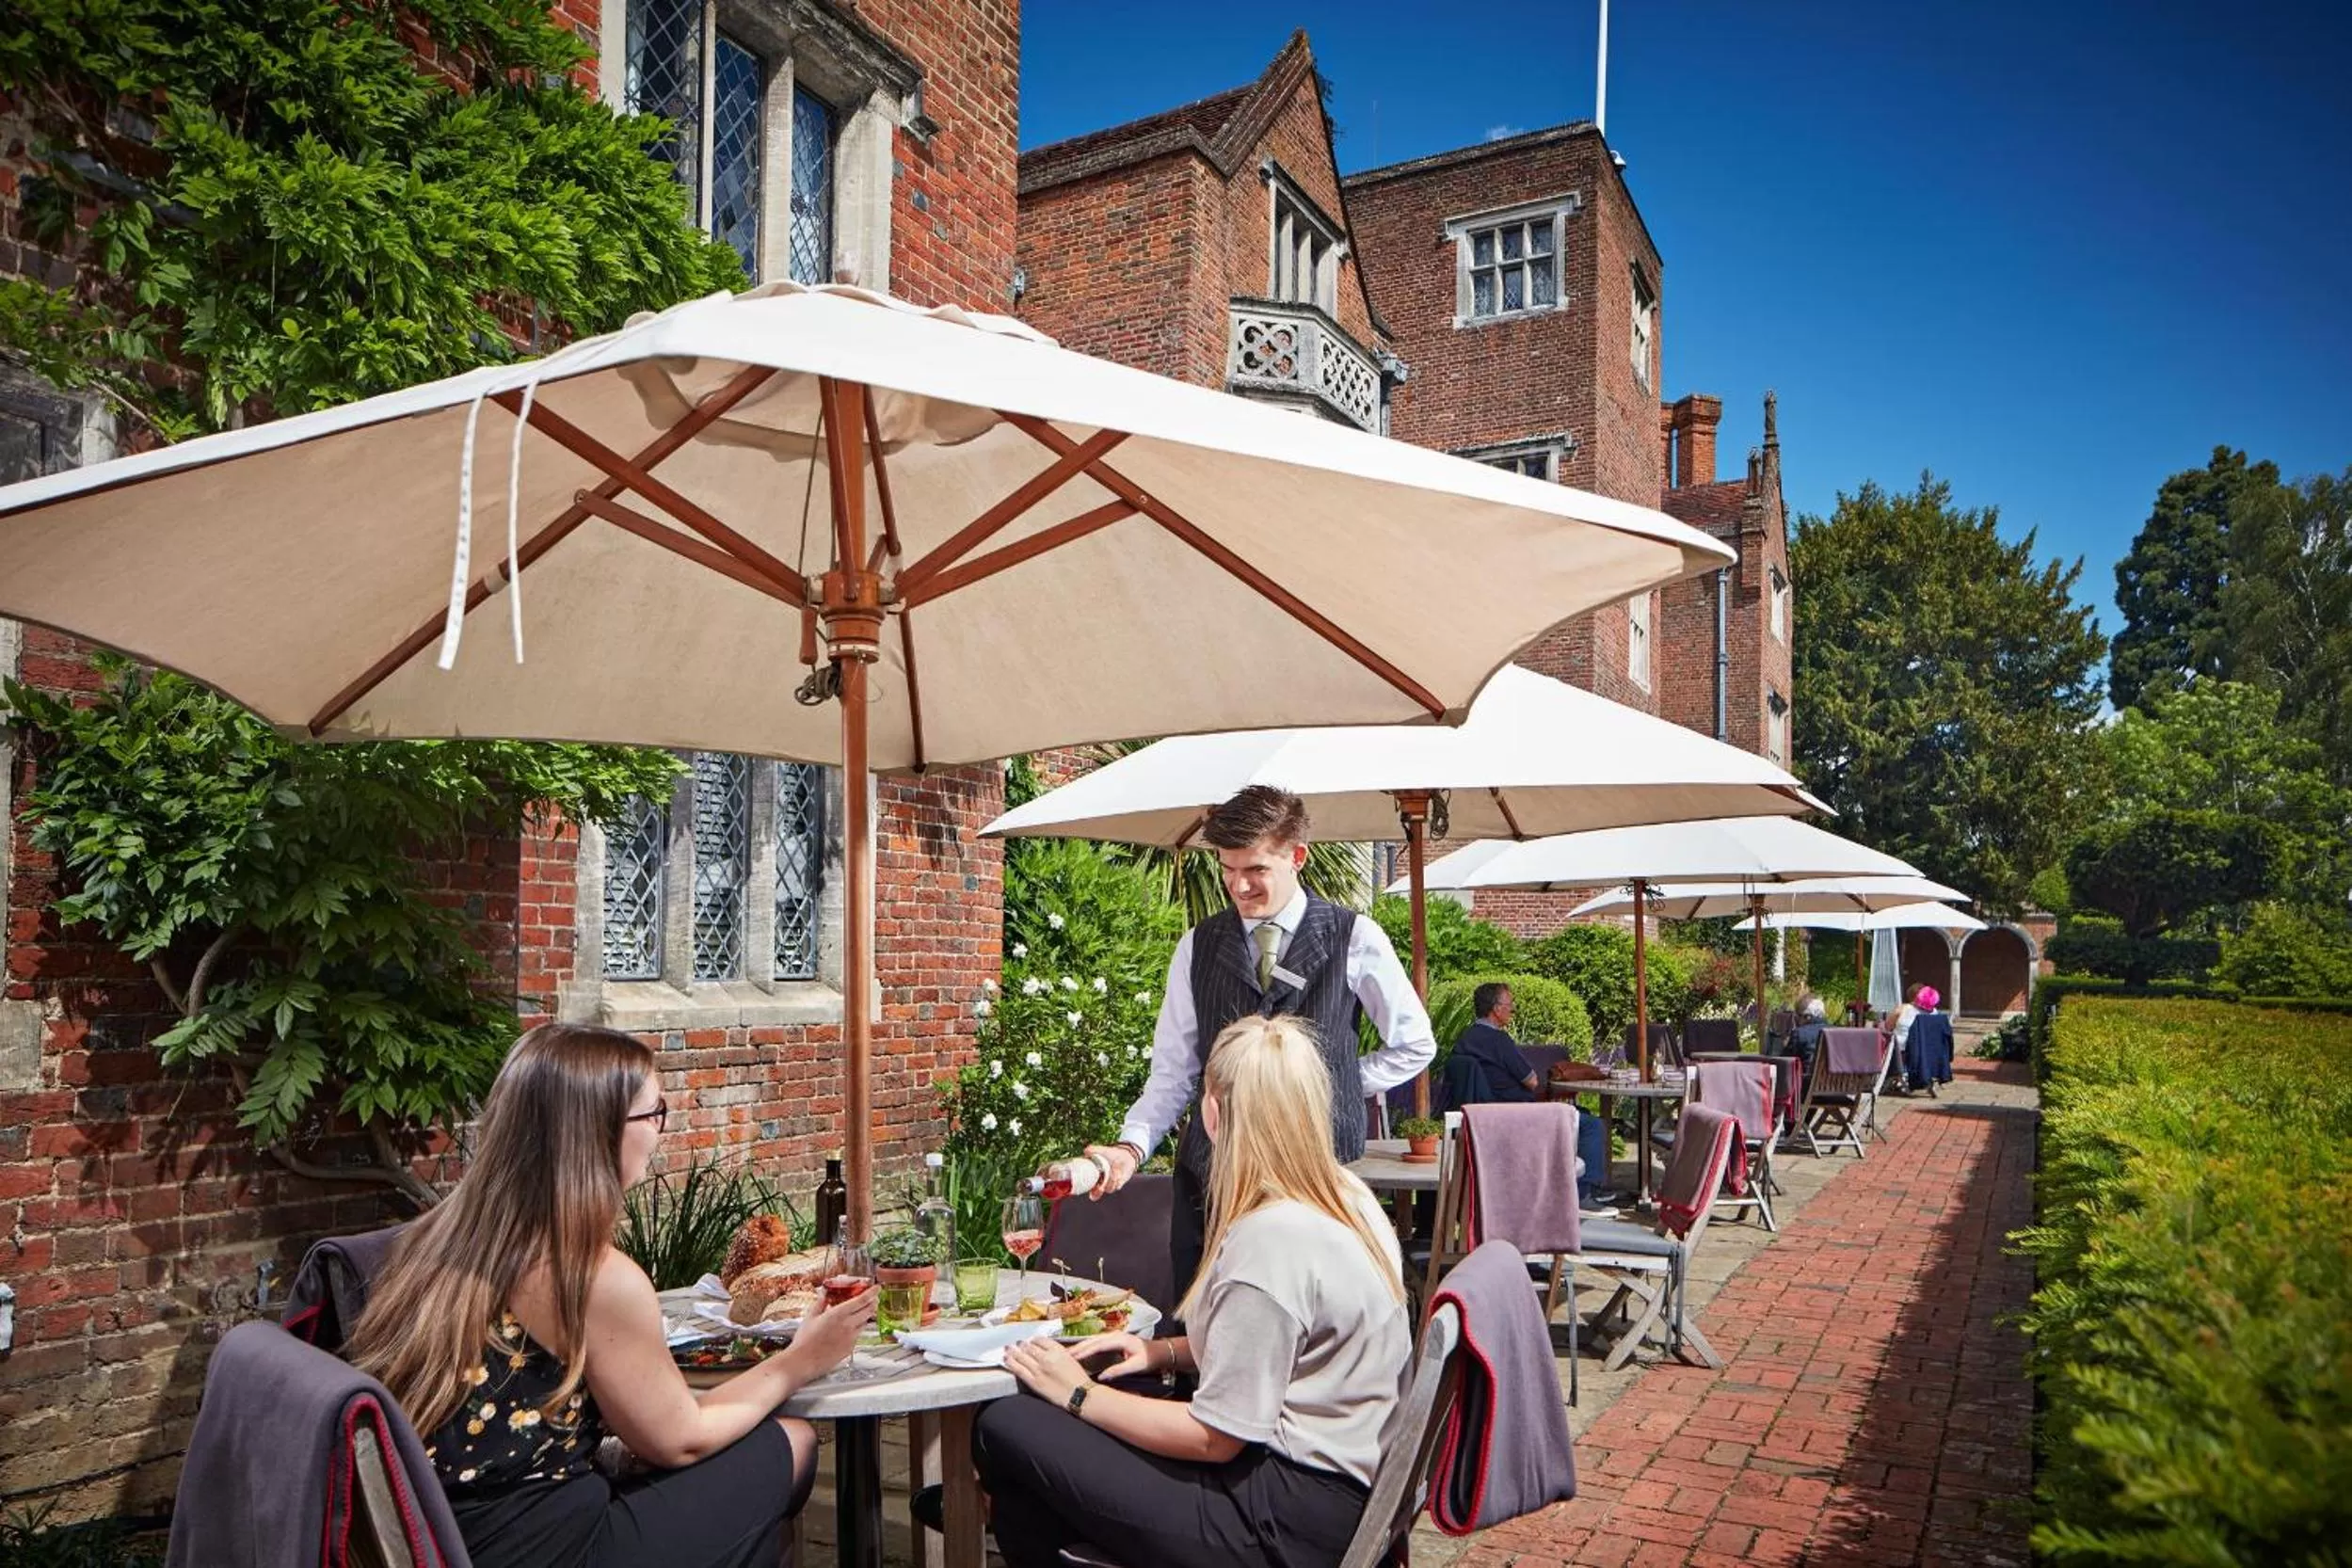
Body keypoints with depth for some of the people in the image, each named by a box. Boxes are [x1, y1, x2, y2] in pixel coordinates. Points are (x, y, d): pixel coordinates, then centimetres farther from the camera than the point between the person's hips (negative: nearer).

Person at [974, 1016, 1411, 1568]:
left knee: (1006, 1428, -7)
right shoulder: (1347, 1197, 3)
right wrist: (1165, 1352, 9)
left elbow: (1215, 1438, -19)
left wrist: (1079, 1395, -8)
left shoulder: (1269, 1242, -25)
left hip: (1290, 1523, -9)